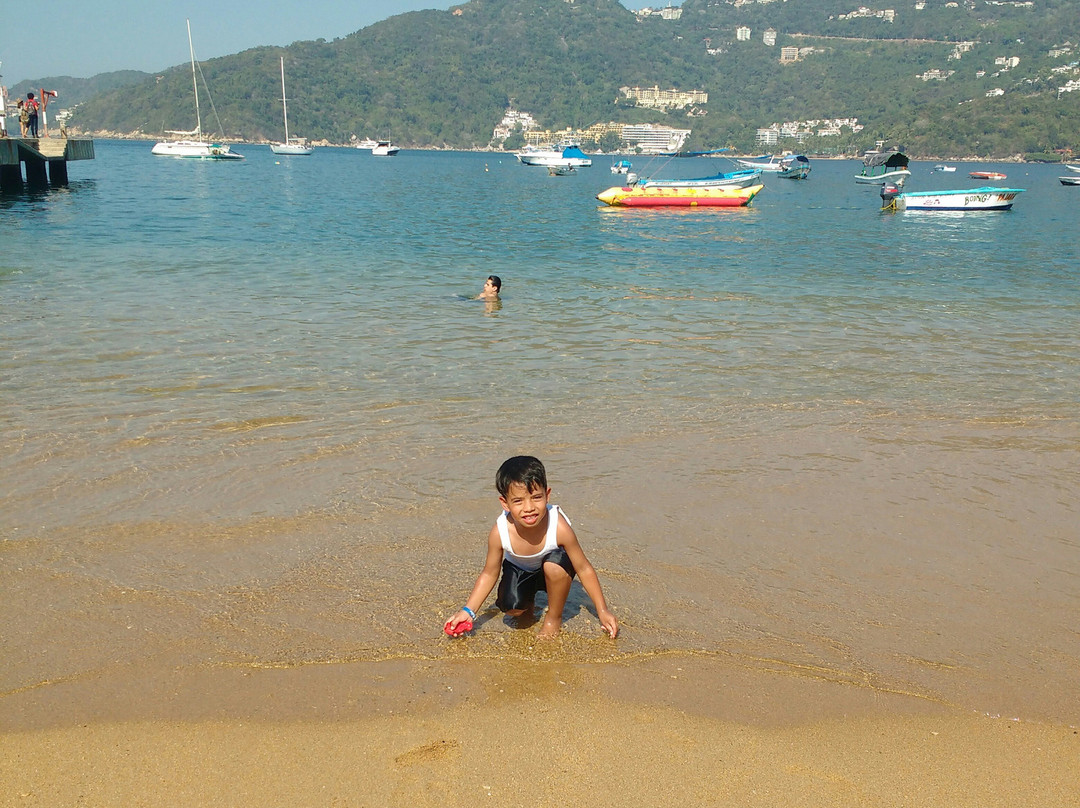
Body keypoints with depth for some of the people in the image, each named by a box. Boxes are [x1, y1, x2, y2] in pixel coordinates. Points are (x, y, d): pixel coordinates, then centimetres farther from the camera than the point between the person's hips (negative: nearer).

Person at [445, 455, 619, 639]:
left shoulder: (559, 527, -36)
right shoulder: (500, 532, -31)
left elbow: (584, 569, -21)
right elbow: (489, 574, -12)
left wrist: (602, 611, -19)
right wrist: (468, 611, -19)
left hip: (553, 569, 0)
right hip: (519, 569, 1)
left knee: (556, 564, -36)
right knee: (512, 608, -28)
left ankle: (554, 619, -8)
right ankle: (528, 603, 12)